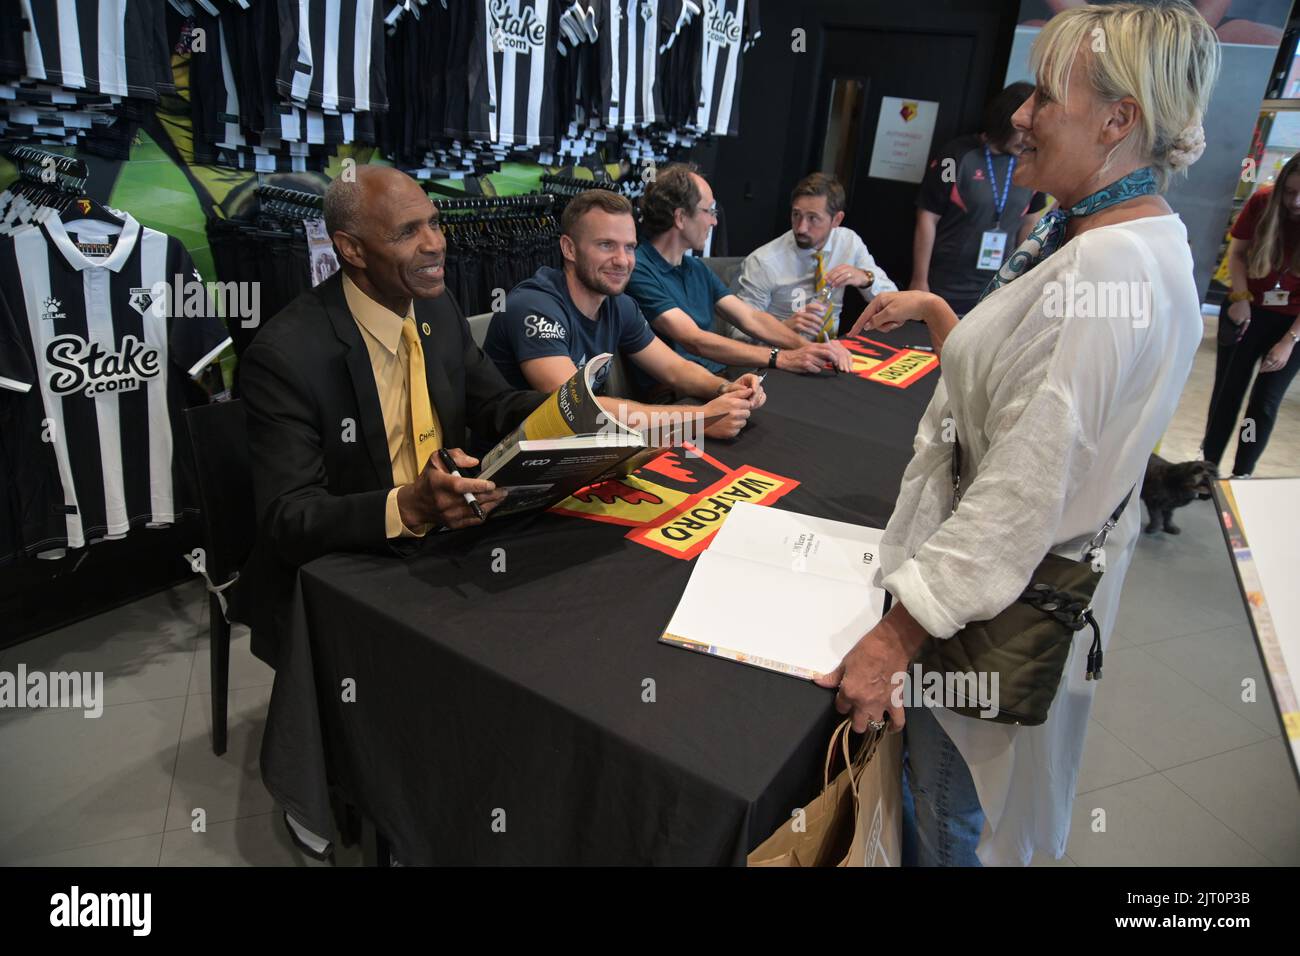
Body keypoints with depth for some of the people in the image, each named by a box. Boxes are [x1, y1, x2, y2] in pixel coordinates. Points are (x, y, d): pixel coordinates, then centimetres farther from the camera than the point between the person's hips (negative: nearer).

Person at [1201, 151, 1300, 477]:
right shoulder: (1262, 201, -15)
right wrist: (1241, 298, -13)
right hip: (1247, 311, 1)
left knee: (1265, 402, 3)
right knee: (1227, 393, 7)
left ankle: (1242, 476, 16)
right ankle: (1208, 466, 21)